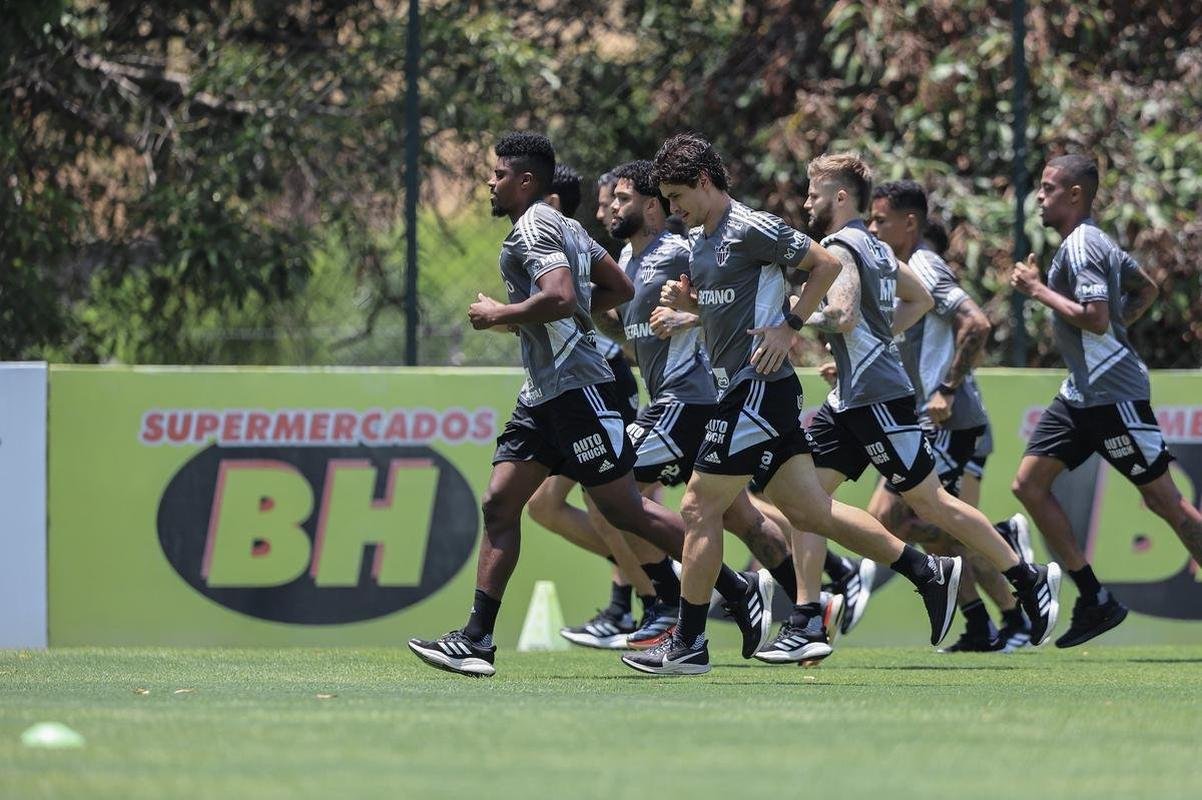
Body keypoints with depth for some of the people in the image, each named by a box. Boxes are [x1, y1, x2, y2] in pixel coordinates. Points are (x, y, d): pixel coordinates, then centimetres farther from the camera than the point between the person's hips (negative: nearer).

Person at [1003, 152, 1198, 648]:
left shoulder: (1080, 246, -15)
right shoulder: (1094, 241, 16)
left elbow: (1095, 316, -25)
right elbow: (1146, 289, 28)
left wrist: (1038, 290, -16)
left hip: (1112, 393, -10)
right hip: (1081, 393, 10)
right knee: (1029, 484, 4)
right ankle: (1095, 601, 6)